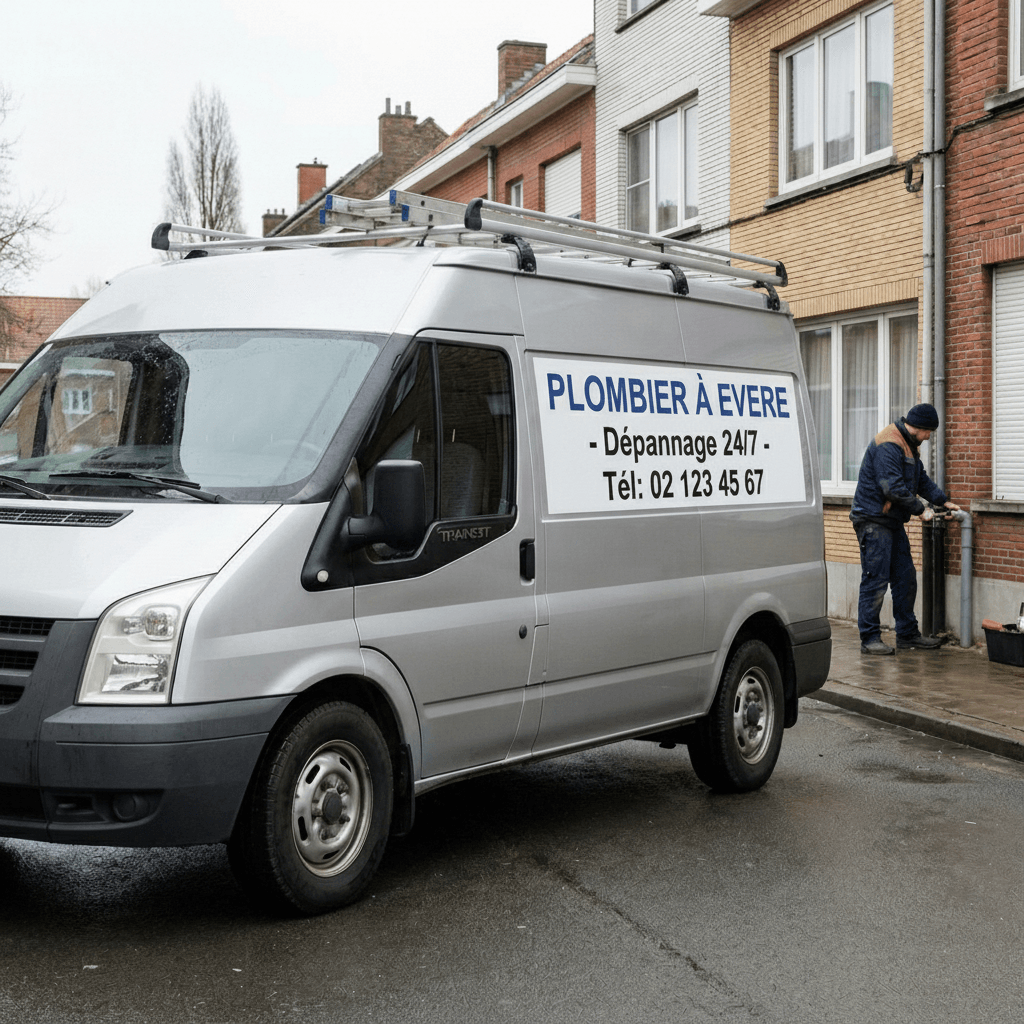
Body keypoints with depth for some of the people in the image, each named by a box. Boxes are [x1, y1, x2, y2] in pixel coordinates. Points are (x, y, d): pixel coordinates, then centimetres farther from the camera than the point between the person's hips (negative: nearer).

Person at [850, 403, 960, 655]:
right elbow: (893, 488, -25)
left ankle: (907, 634, 20)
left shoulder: (908, 446, 16)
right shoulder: (887, 446, -19)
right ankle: (869, 638, -3)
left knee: (905, 578, 12)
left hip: (893, 521, 11)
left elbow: (921, 480, 24)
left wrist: (944, 500, 13)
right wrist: (920, 510, -16)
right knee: (875, 581, -8)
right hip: (873, 520, -11)